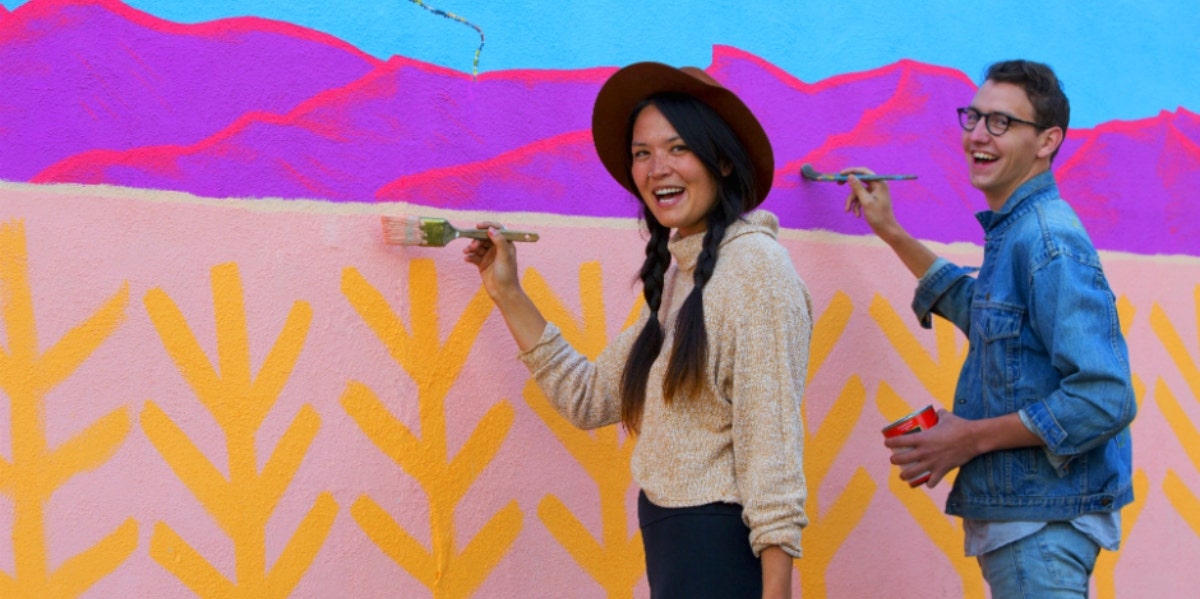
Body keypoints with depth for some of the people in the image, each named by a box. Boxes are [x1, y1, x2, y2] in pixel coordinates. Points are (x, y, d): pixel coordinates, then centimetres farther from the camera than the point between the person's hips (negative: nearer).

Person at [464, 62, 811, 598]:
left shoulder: (755, 264, -13)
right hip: (669, 546, 8)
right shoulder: (675, 276, 12)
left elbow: (772, 441, -18)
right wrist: (508, 296, 13)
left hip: (723, 552, -8)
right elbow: (589, 397, 15)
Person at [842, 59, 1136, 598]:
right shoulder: (1013, 231, 11)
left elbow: (1105, 399, -26)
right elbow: (985, 314, 33)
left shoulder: (1048, 241, -19)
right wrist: (891, 234, 30)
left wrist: (971, 438, -19)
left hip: (1043, 517, -10)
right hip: (1015, 511, 10)